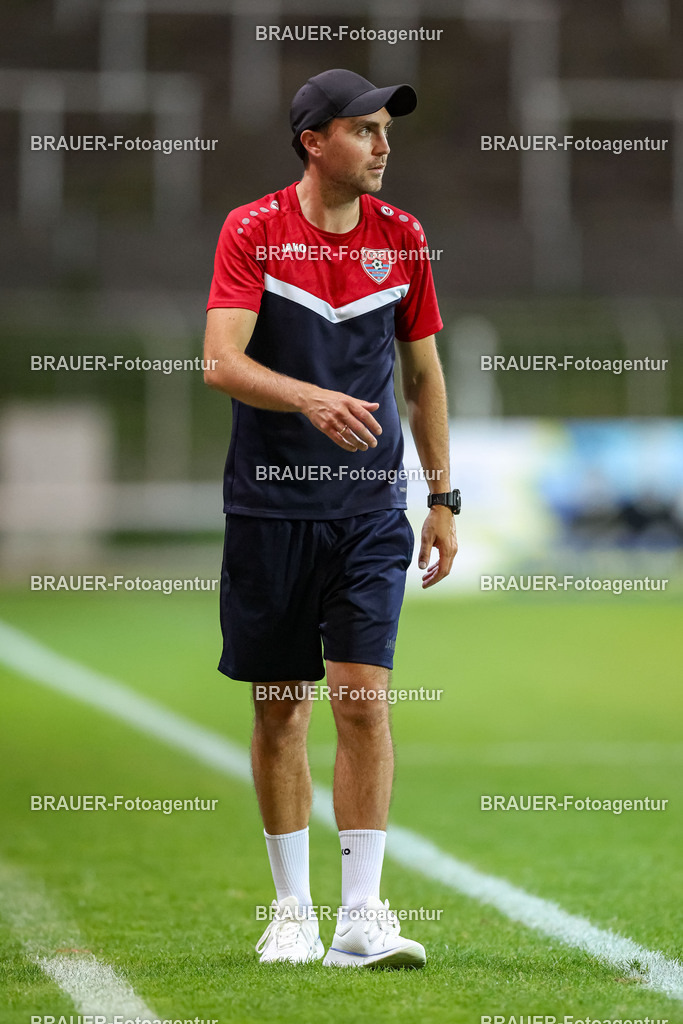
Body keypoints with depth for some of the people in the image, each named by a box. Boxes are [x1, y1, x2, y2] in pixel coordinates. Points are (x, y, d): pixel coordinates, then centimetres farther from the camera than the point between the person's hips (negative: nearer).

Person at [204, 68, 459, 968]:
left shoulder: (402, 237, 5)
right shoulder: (252, 231, -6)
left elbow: (423, 372, 14)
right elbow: (222, 362, -17)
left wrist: (444, 498, 11)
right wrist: (312, 398, -34)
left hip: (370, 505, 1)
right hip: (269, 504, -1)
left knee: (364, 696, -9)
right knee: (279, 709, 5)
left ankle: (362, 915, -9)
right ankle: (293, 910, 16)